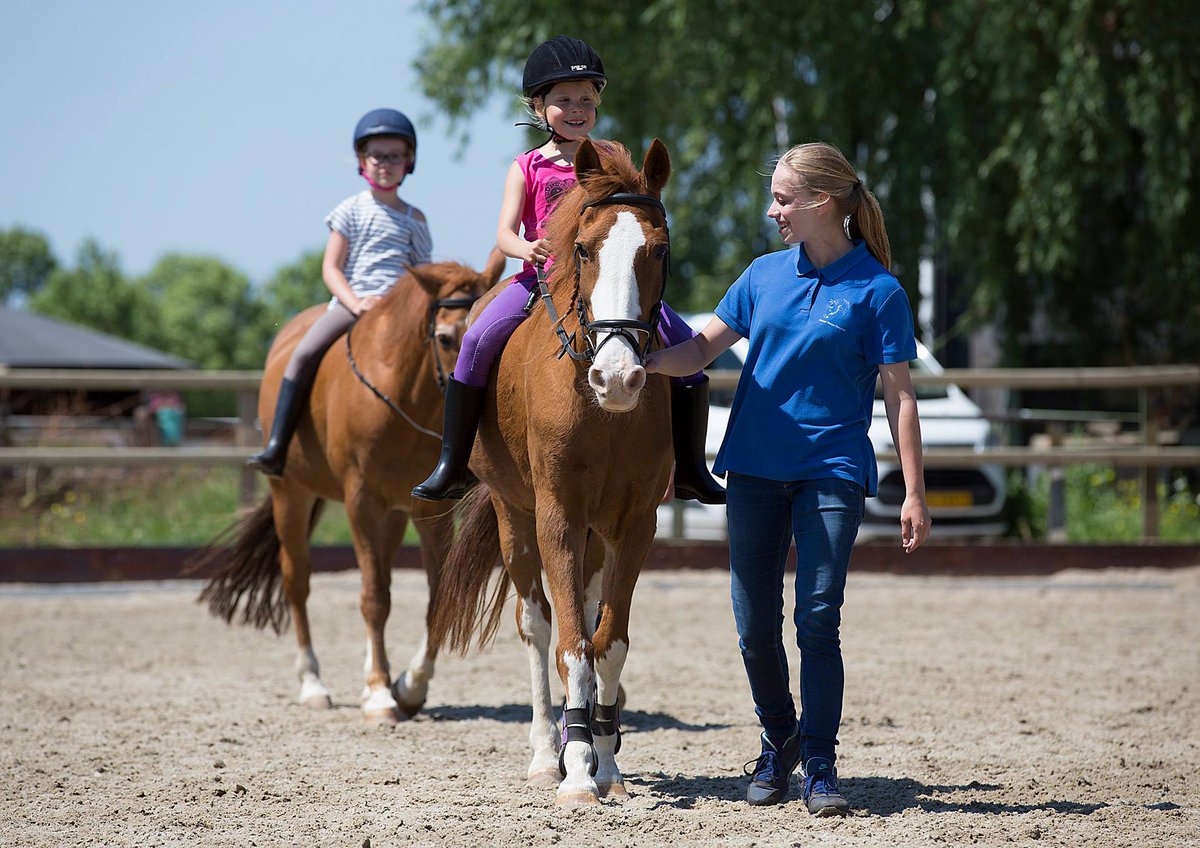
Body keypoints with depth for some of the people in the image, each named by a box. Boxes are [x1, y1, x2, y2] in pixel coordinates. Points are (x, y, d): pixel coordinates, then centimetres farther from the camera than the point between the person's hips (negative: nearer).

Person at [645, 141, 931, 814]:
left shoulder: (877, 291, -4)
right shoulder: (766, 274, 8)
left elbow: (900, 395, -4)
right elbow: (702, 350, 9)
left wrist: (915, 495, -7)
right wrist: (640, 360, -10)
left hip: (832, 471, -4)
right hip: (755, 467, 4)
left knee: (818, 620, -10)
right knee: (756, 625, 6)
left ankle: (820, 767, -2)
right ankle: (779, 740, 27)